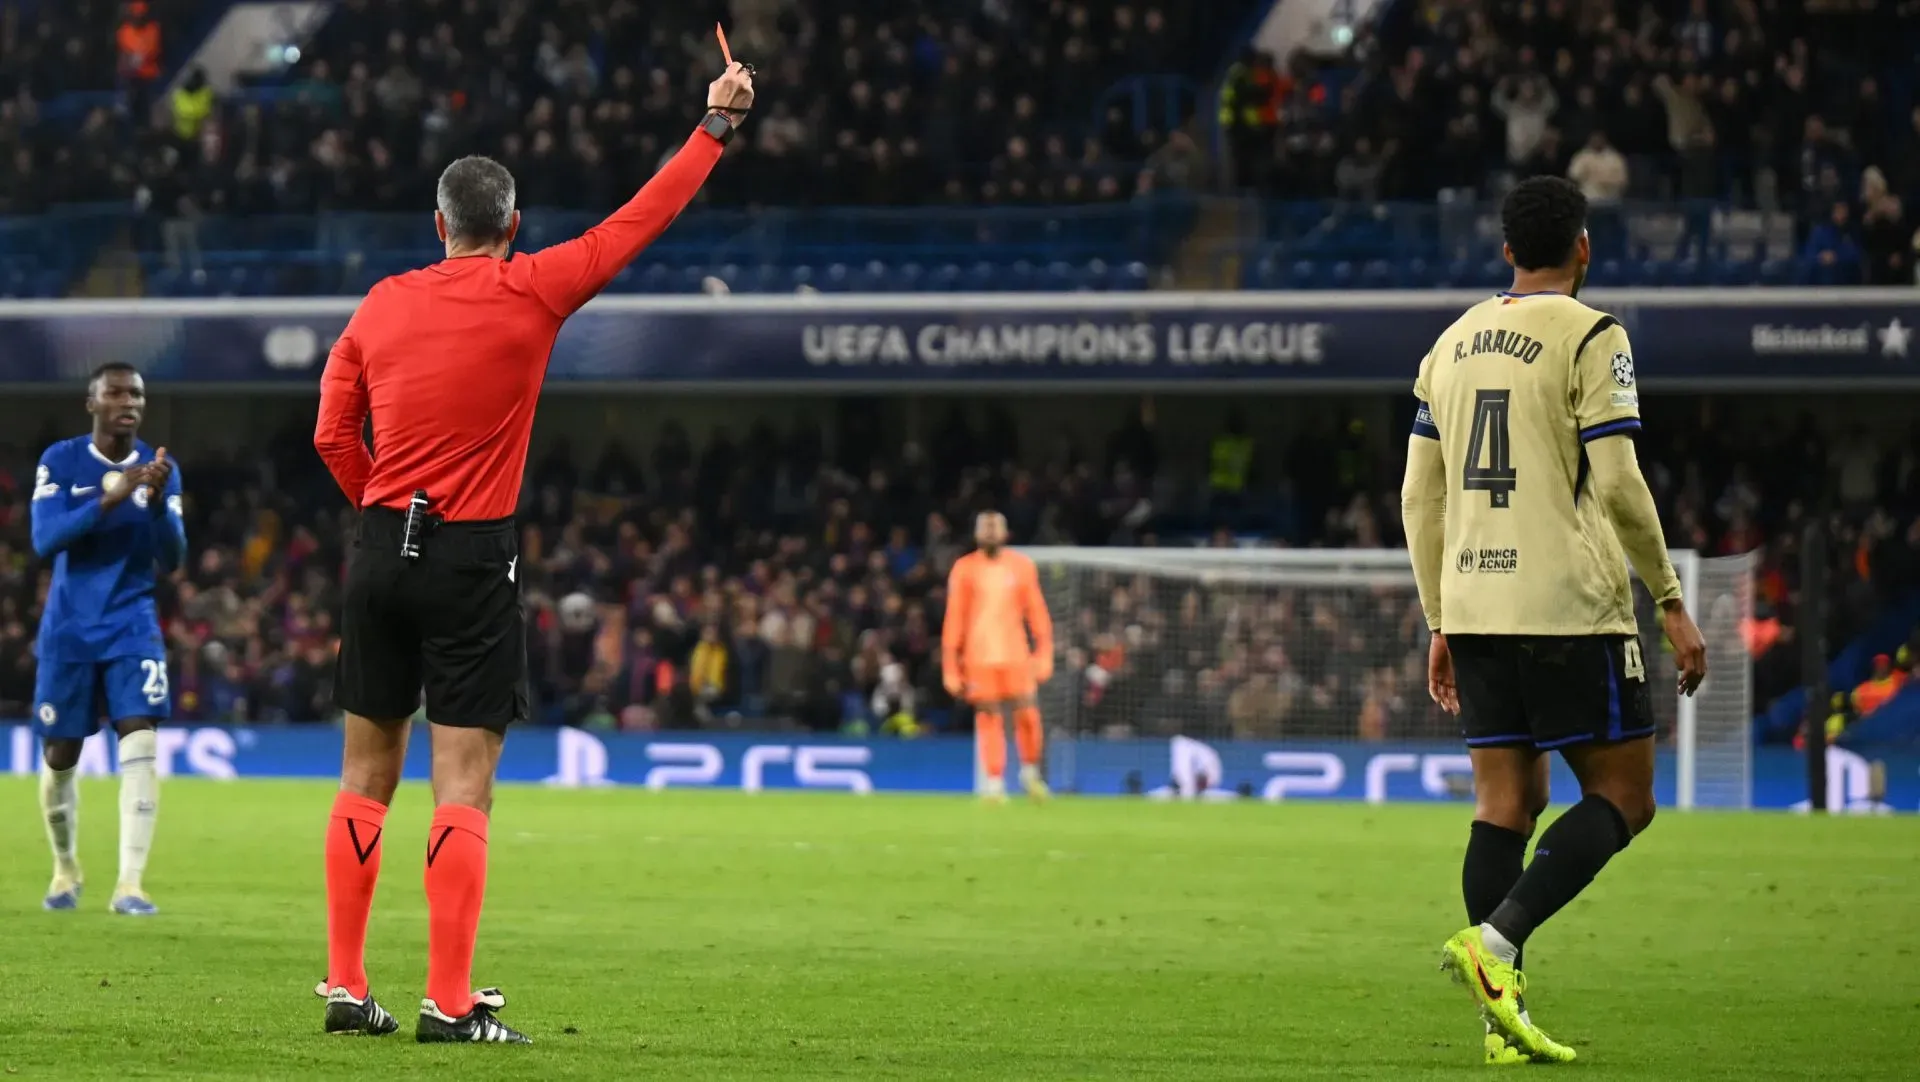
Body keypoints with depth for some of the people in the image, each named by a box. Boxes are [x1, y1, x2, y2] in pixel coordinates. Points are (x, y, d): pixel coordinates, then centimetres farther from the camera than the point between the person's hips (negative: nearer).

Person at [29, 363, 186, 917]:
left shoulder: (159, 470, 1)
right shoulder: (60, 462, -5)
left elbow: (172, 559, -4)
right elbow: (44, 540, -17)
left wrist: (158, 501, -22)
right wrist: (108, 500, -28)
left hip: (132, 624, 1)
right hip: (69, 627, -1)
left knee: (140, 742, -17)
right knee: (60, 757, 5)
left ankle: (130, 884, -19)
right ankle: (65, 869, 29)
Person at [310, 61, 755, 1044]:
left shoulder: (381, 306, 7)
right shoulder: (529, 294, -4)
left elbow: (333, 436, 8)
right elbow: (641, 218, 2)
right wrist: (718, 125, 12)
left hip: (381, 548, 4)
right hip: (472, 558, -4)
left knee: (367, 771, 11)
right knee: (463, 781, -4)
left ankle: (345, 984, 10)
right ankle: (449, 1001, -8)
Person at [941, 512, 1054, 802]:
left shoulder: (1021, 566, 8)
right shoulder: (964, 569, 4)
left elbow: (1036, 611, 8)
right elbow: (954, 619, 4)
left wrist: (1044, 652, -2)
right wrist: (950, 666, 0)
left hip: (1016, 655, 1)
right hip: (978, 655, -1)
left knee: (1027, 715, -6)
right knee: (988, 717, -5)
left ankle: (1030, 771, 16)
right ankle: (994, 783, -1)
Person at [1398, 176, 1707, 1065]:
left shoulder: (1454, 343, 14)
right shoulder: (1589, 338, -6)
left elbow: (1420, 497, 14)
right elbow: (1617, 486, -12)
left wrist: (1441, 624, 20)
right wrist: (1672, 605, -4)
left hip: (1474, 607, 7)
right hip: (1570, 607, -7)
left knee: (1506, 805, 8)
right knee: (1623, 795, 1)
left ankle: (1504, 1017, 2)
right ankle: (1495, 941, -17)